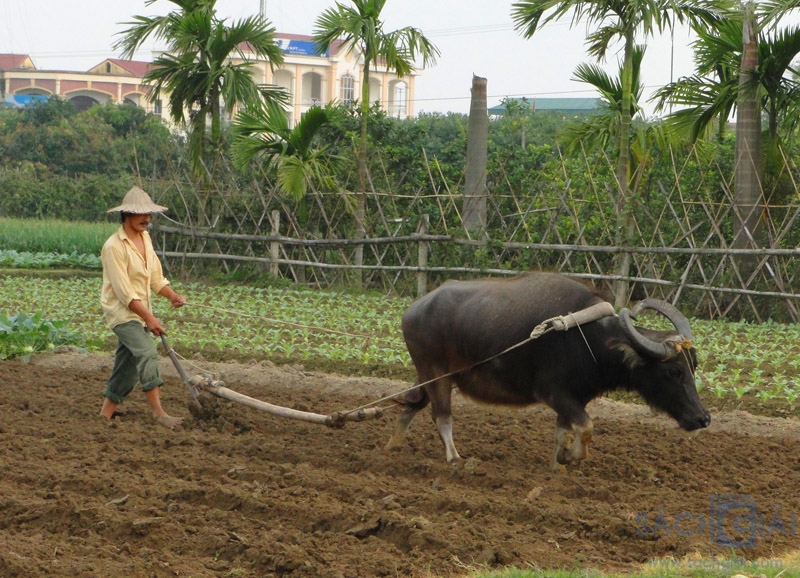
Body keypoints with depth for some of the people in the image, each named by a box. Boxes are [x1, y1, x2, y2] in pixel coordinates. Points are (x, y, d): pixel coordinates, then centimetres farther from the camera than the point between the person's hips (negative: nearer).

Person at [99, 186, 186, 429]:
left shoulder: (145, 238, 7)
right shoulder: (114, 246, -18)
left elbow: (155, 274, 13)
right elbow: (124, 291, -20)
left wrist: (171, 295, -6)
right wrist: (149, 318, -23)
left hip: (140, 309, 8)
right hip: (121, 310, -8)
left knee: (128, 363, 11)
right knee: (147, 352, -23)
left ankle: (108, 411, 23)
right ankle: (157, 411, -24)